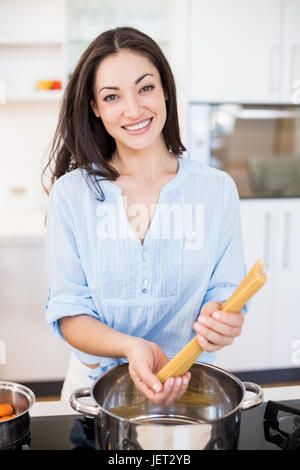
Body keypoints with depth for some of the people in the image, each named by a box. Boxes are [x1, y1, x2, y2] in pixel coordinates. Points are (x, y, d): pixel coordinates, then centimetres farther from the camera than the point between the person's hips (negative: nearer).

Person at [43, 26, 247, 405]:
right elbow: (68, 313, -6)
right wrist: (131, 347, -25)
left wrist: (218, 319, -23)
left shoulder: (217, 189, -3)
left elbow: (225, 290, 0)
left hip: (189, 384, 1)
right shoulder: (71, 193, -6)